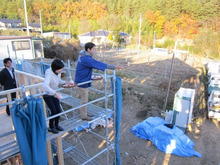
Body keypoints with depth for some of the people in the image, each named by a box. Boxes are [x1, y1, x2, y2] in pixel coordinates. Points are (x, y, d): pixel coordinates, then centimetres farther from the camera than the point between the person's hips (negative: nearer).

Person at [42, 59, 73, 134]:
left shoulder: (58, 72, -10)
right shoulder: (49, 74, -32)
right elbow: (45, 86, -47)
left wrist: (64, 82, -10)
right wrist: (55, 93, -57)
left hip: (54, 93, 6)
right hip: (47, 94, -6)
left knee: (58, 110, 5)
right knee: (54, 111, -6)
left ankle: (56, 125, 27)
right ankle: (51, 127, 18)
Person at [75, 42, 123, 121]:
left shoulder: (83, 55, 6)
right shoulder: (86, 59, -26)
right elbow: (99, 64, -28)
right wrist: (114, 67, -25)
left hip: (82, 79, 10)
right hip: (82, 81, -10)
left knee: (84, 98, 19)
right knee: (84, 99, 3)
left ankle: (84, 113, 32)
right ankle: (84, 116, 17)